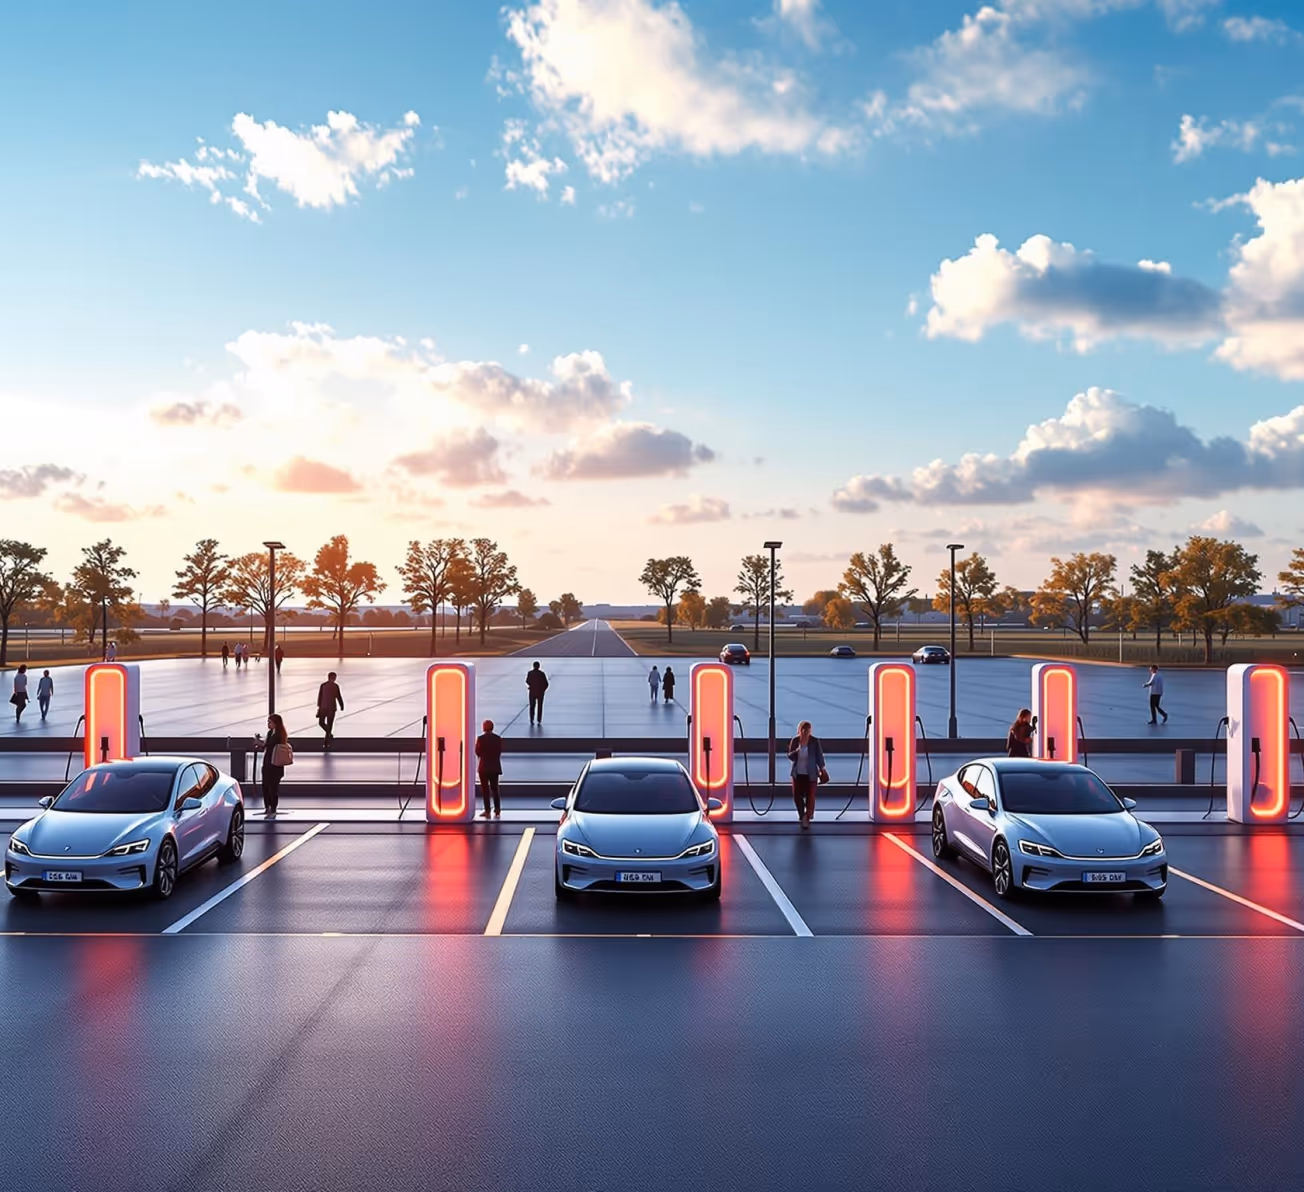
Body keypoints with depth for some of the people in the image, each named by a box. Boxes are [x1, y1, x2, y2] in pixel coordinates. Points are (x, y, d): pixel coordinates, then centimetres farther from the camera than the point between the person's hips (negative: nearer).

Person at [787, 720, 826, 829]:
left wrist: (822, 769, 6)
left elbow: (819, 755, -1)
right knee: (797, 795, 5)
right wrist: (796, 751, -23)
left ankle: (807, 817, 19)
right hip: (798, 773, 2)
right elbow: (790, 756, -2)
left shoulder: (815, 741, -12)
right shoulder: (794, 740, -7)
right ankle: (802, 814, 31)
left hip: (811, 774, -2)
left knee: (810, 796, 0)